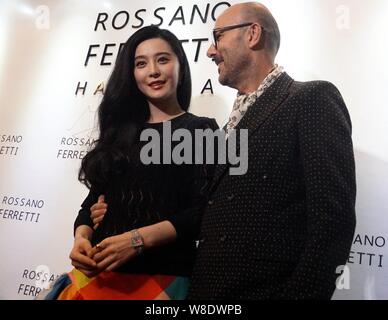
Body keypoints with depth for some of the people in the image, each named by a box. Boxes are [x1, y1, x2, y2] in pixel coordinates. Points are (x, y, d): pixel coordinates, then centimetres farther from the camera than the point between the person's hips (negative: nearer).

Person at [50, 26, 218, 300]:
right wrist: (81, 237, -9)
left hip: (161, 276, -4)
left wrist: (138, 239, -21)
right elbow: (95, 198, 11)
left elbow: (204, 210, -11)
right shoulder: (120, 130, 12)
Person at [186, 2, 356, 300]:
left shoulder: (314, 98, -9)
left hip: (267, 289, -7)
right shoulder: (237, 119, 15)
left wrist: (303, 292, -19)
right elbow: (218, 214, 14)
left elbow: (333, 216, -17)